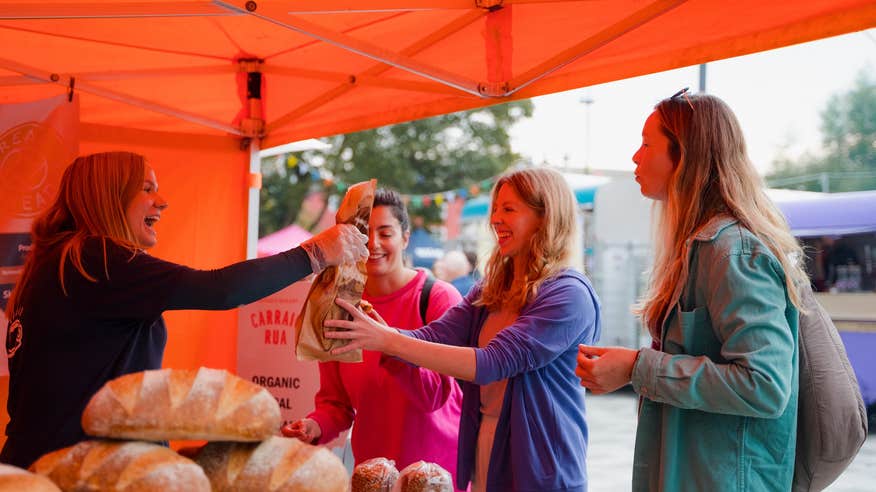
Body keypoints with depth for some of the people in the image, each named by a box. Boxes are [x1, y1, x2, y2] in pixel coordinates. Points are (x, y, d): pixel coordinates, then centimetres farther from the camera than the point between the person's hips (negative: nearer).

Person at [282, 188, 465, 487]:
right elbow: (335, 401, 4)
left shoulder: (440, 298, -13)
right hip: (372, 471, 3)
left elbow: (434, 395, -19)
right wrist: (316, 426, -18)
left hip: (439, 468, -3)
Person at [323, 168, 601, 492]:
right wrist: (369, 332, -22)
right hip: (484, 464, 6)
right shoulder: (491, 290, 7)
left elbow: (492, 363, -25)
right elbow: (432, 338, -4)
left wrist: (388, 341, -29)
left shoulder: (570, 296, -16)